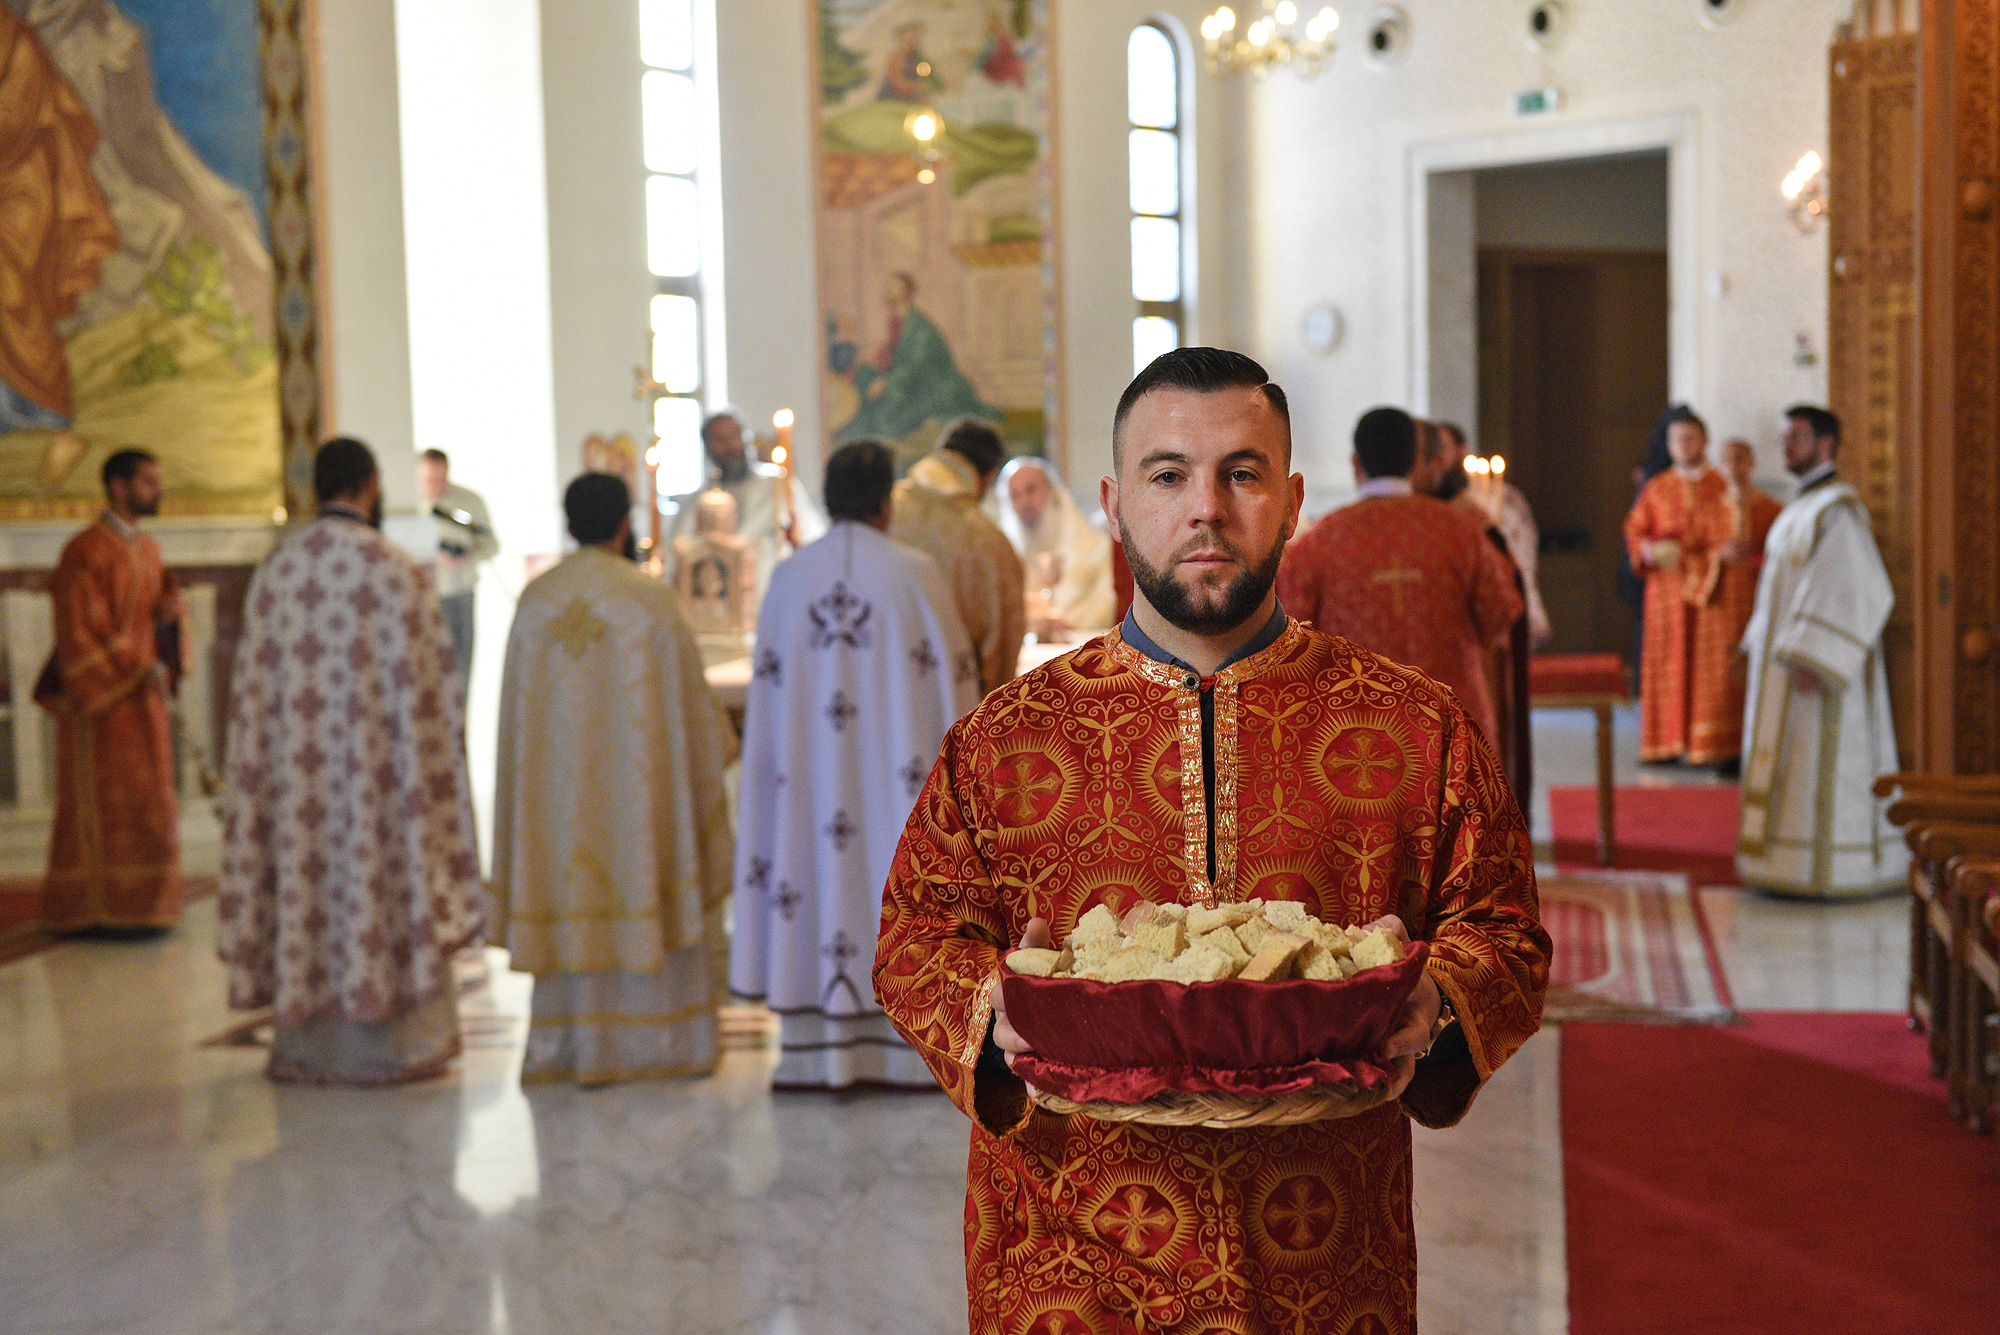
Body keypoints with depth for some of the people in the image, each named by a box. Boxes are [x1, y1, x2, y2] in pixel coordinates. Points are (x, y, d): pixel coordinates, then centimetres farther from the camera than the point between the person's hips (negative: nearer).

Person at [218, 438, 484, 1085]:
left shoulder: (274, 570, 2)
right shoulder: (396, 571, -11)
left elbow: (254, 687, 5)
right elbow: (426, 687, -10)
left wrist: (272, 771, 13)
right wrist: (434, 766, -1)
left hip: (300, 764, 4)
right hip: (375, 766, -4)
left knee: (308, 885, 11)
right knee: (386, 883, 4)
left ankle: (310, 1045, 18)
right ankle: (393, 1043, 9)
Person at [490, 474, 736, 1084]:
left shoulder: (535, 599, 3)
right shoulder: (649, 598, -9)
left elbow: (519, 708, 8)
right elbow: (687, 693, -4)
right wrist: (716, 748, 11)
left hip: (557, 781, 4)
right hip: (637, 776, -4)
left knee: (569, 898, 9)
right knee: (645, 892, 5)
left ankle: (568, 1045, 11)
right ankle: (654, 1040, 8)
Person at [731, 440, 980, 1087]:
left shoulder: (789, 577, 4)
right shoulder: (913, 572, -5)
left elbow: (768, 689, 7)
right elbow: (953, 675, -2)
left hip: (808, 767, 3)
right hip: (894, 766, -3)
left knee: (815, 868, 6)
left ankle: (817, 1048, 7)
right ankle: (908, 1047, 4)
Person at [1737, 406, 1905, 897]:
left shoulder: (1838, 508, -17)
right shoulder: (1800, 508, 15)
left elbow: (1852, 590, -23)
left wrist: (1812, 660, -26)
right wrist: (1761, 647, 19)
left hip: (1820, 662, -10)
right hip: (1788, 656, 10)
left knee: (1819, 761, -6)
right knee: (1791, 759, 11)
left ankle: (1825, 874, 0)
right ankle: (1792, 866, 17)